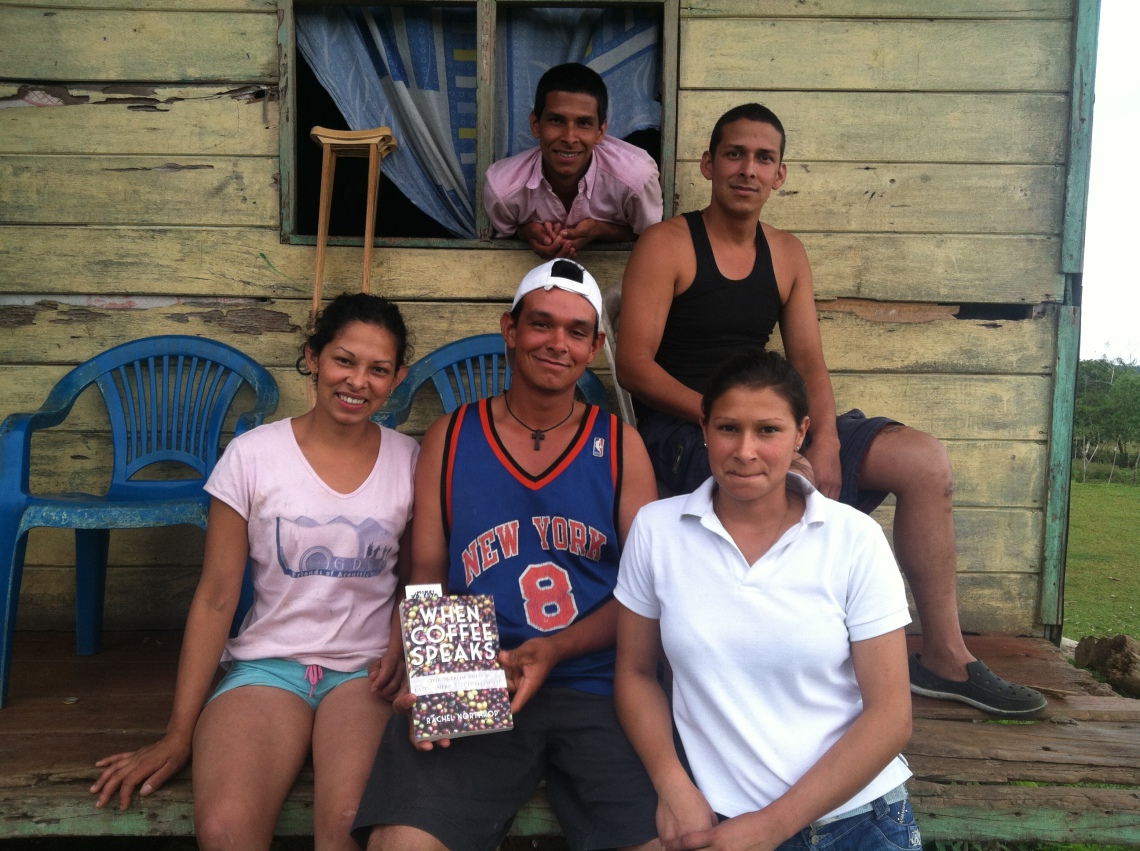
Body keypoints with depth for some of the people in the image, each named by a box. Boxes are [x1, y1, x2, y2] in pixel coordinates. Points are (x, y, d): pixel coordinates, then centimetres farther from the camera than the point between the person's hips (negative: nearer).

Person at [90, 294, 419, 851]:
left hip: (365, 672, 0)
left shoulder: (410, 461, 2)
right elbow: (215, 599, 0)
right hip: (267, 664, 0)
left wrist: (403, 654, -8)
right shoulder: (253, 456, -2)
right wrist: (178, 735, -2)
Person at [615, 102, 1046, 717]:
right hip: (683, 427, -6)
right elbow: (633, 365, -12)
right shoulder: (666, 245, -3)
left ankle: (944, 658, 3)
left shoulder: (787, 256, 15)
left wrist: (826, 439, -12)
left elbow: (807, 362, 8)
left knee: (925, 462, -6)